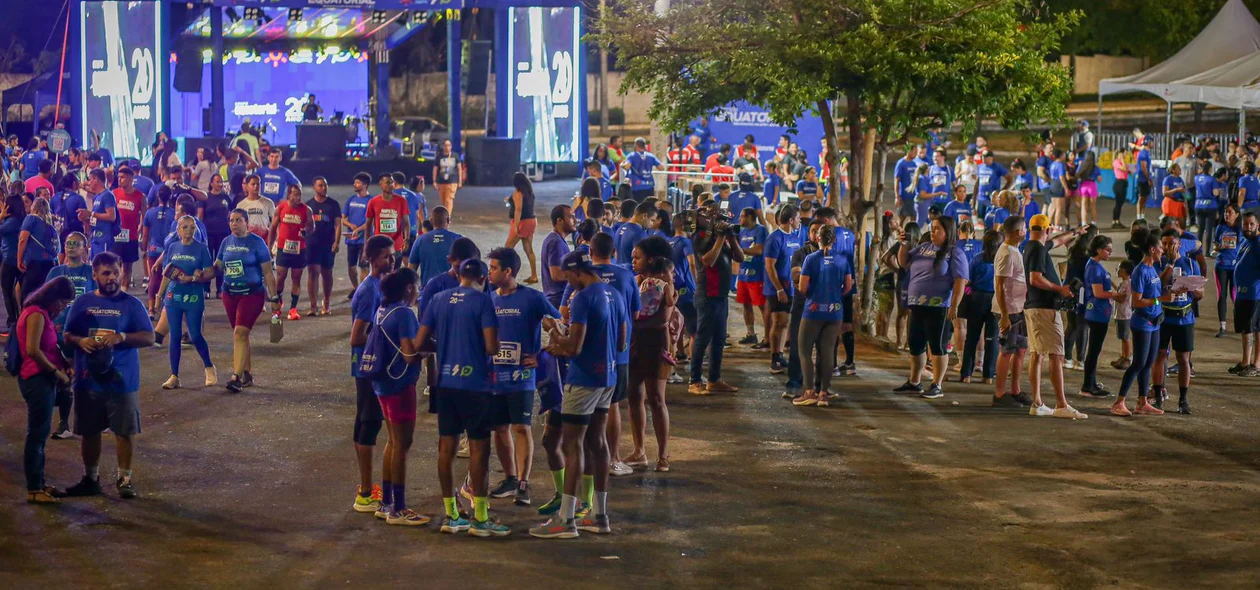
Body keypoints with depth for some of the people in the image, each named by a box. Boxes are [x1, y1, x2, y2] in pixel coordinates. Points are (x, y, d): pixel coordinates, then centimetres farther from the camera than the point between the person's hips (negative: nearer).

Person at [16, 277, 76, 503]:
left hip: (44, 378, 10)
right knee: (37, 434, -5)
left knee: (41, 433, 15)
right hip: (37, 379, -10)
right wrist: (56, 371, -13)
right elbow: (32, 350, -22)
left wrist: (65, 365, 3)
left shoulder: (42, 314, 16)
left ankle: (39, 483, 22)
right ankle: (33, 490, 0)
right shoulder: (36, 314, -15)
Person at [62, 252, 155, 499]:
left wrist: (121, 337, -21)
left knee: (125, 431, 0)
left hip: (123, 380, -2)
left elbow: (149, 338, -5)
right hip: (88, 380, 2)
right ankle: (90, 479, 24)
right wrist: (80, 341, -15)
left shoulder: (132, 304, -1)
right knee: (89, 431, 11)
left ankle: (124, 479, 12)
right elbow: (67, 335, 8)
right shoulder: (83, 303, 6)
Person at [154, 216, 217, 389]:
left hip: (194, 297, -3)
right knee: (175, 336, 4)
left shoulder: (201, 248, -2)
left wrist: (193, 278, -20)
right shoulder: (172, 247, 8)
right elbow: (166, 274, 16)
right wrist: (160, 294, 15)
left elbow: (210, 273, -5)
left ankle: (209, 368, 18)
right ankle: (174, 376, 9)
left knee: (195, 336, -5)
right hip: (174, 296, 3)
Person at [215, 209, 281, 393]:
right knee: (240, 335, 12)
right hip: (230, 294, 6)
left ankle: (236, 377, -21)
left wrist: (274, 298, -6)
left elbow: (267, 273, -5)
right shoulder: (227, 242, 8)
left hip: (252, 294, -6)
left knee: (240, 333, -17)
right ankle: (247, 374, 22)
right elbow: (217, 266, 16)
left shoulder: (256, 243, -6)